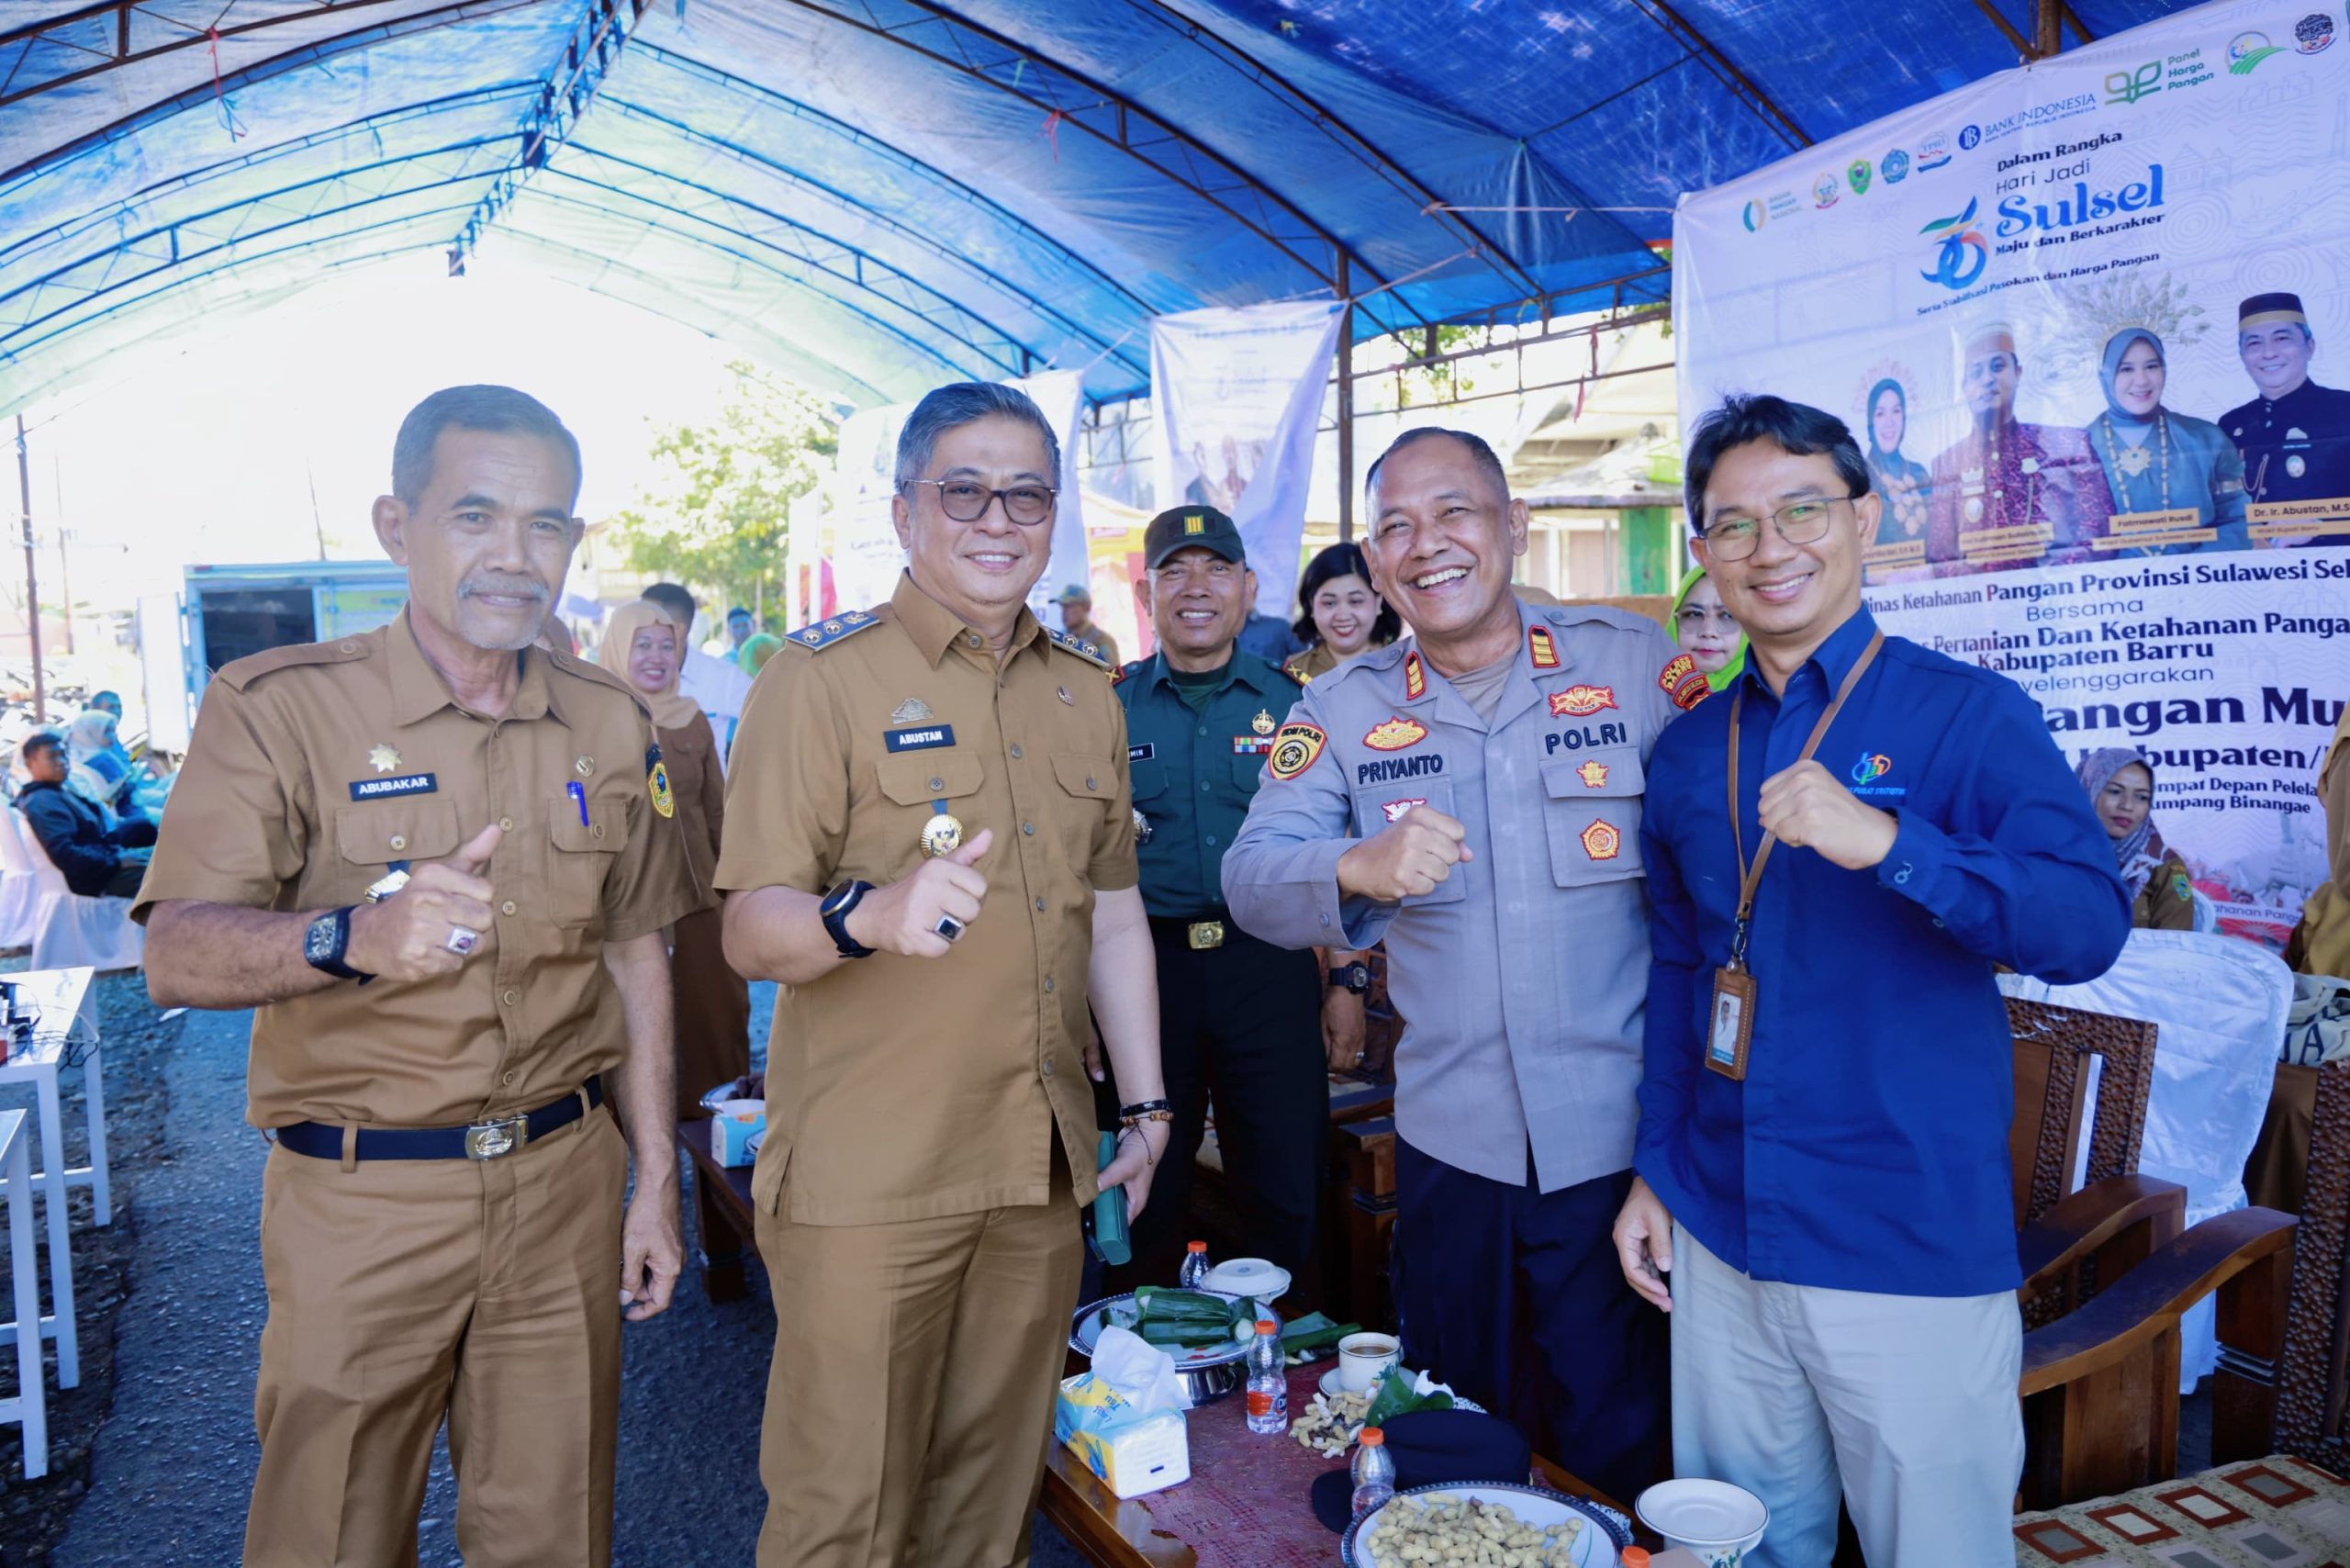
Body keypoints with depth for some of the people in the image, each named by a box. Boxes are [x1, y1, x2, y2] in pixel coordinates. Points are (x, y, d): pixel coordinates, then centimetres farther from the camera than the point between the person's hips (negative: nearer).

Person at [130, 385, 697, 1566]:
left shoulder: (609, 723, 4)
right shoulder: (277, 705, -8)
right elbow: (176, 959, -17)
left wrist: (655, 1176, 9)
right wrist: (355, 936, -38)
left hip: (562, 1183, 3)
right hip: (358, 1199, -3)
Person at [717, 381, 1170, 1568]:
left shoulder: (1085, 694, 12)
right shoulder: (822, 677, -6)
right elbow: (749, 931, -11)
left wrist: (1146, 1104, 14)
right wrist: (869, 914, -32)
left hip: (1042, 1169, 5)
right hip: (867, 1175, -5)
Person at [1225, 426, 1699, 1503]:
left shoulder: (1637, 662, -3)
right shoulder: (1342, 708, 3)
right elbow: (1250, 879, -7)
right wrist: (1361, 869, -30)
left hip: (1627, 1142, -2)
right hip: (1451, 1147, 3)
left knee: (1622, 1456, 10)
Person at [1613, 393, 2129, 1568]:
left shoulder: (1970, 715, -7)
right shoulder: (1688, 750, 7)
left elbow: (2089, 929, -19)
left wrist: (1890, 843, -34)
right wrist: (1654, 1167, 12)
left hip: (1913, 1250, -4)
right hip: (1720, 1239, 5)